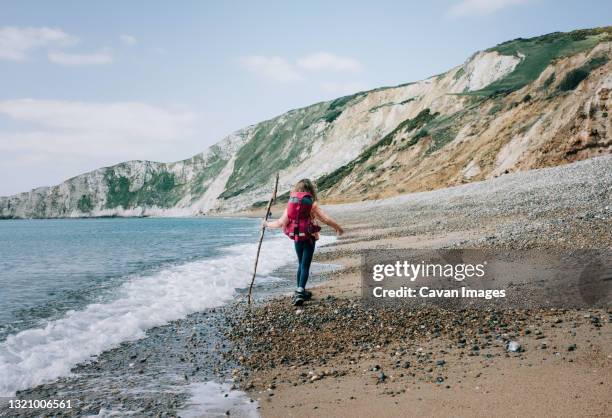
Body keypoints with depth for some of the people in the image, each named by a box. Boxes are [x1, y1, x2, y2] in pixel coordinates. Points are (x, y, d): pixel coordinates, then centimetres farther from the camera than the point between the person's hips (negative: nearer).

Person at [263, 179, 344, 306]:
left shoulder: (291, 203, 2)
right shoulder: (312, 203, -6)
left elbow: (281, 222, -3)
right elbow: (326, 219, -7)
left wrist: (268, 224, 13)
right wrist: (338, 228, 8)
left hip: (296, 238, 4)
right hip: (309, 238, -4)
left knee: (301, 264, 19)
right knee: (305, 266, -2)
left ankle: (300, 292, 24)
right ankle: (300, 292, -14)